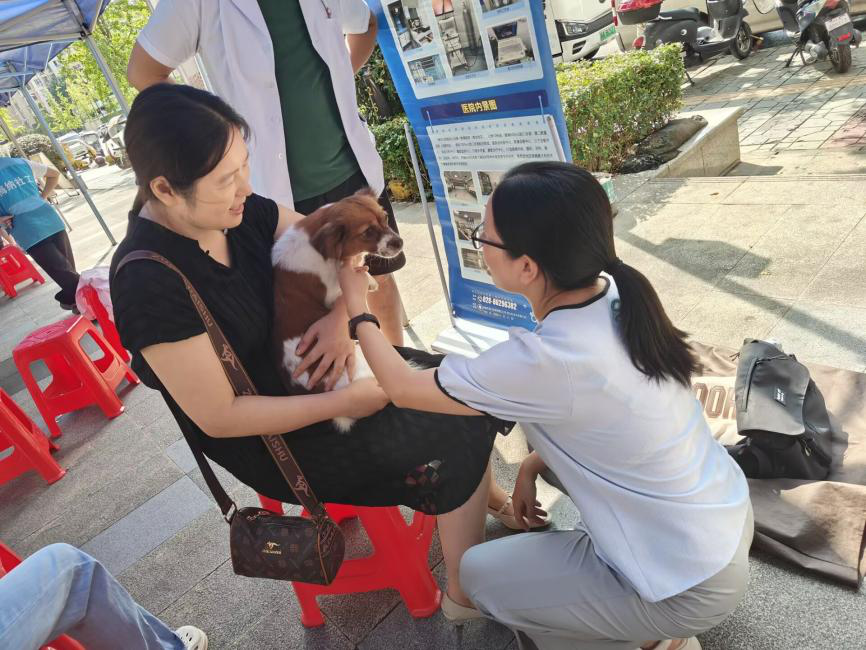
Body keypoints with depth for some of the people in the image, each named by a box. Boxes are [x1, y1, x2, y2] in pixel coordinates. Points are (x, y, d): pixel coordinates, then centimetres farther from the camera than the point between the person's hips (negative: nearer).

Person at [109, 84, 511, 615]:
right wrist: (343, 403, -21)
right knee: (456, 449, -7)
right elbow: (218, 417, -25)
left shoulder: (235, 210, -10)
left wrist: (341, 318, -20)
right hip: (270, 436, -7)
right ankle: (467, 591, 15)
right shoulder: (149, 283, -29)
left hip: (301, 368, 7)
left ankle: (496, 503, 29)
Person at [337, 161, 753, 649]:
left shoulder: (545, 361, -31)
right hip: (729, 515, 7)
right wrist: (533, 464, 3)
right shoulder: (615, 296, -9)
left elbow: (403, 388, -16)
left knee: (479, 575, 7)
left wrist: (357, 304, -2)